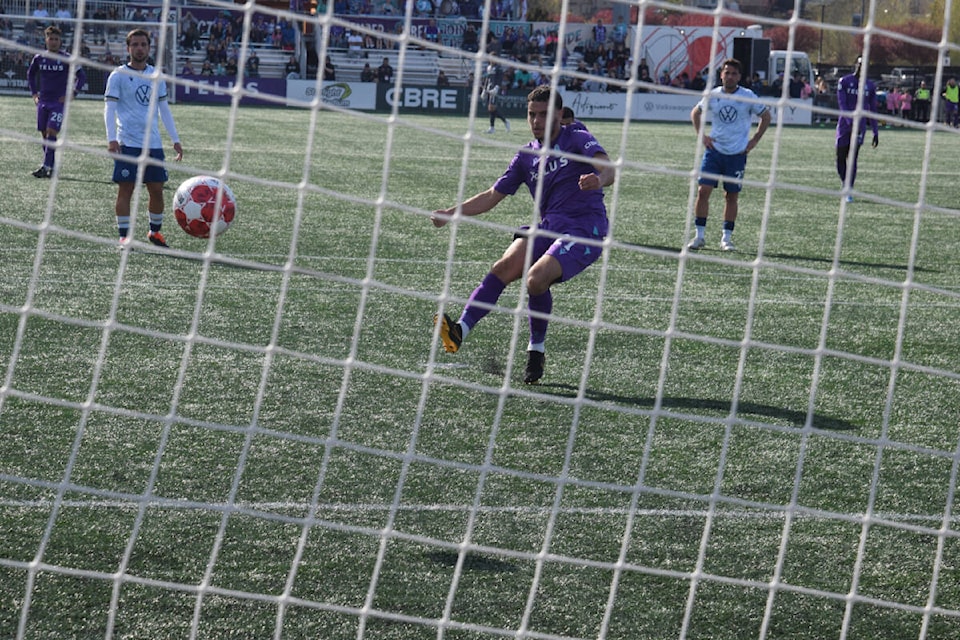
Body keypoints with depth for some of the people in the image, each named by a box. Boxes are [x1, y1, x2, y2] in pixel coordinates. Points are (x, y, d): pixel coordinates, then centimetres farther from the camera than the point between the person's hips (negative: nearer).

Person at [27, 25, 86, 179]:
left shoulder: (67, 59, -6)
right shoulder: (39, 58, 5)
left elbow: (81, 77, -1)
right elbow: (30, 74, 23)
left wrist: (71, 95, -8)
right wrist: (34, 93, 14)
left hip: (59, 102, -5)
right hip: (43, 101, 5)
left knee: (51, 133, -16)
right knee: (44, 135, 5)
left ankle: (46, 166, -19)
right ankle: (52, 167, 14)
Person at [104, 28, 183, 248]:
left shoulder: (156, 76, 12)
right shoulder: (118, 76, -1)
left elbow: (164, 108, 18)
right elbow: (110, 107, -6)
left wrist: (175, 140, 14)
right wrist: (111, 138, -18)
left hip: (153, 143, 4)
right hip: (128, 143, -4)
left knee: (157, 189, 6)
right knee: (126, 189, -5)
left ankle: (155, 231, 22)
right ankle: (124, 236, 0)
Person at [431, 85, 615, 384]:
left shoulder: (577, 139, 2)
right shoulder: (527, 155, 19)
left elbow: (608, 169, -15)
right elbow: (493, 195, 22)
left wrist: (599, 179, -41)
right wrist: (450, 213, 9)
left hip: (585, 230, -5)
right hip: (548, 226, 5)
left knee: (536, 278, -29)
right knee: (504, 267, -23)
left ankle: (536, 350, -8)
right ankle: (460, 330, -37)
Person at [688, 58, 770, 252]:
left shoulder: (748, 97, -4)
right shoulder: (713, 95, 2)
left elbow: (765, 116, 8)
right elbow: (695, 113, 18)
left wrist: (754, 141, 2)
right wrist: (702, 135, 6)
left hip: (737, 154, -1)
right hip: (714, 150, 1)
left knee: (732, 196, 4)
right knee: (703, 190, -8)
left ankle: (726, 238, 13)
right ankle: (699, 235, 1)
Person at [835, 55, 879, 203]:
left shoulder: (870, 85, 8)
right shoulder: (844, 81, 0)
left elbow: (873, 110, 12)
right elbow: (842, 104, -9)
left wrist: (876, 132, 8)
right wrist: (851, 122, -23)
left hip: (860, 126, 0)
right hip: (844, 124, 0)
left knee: (852, 159, -8)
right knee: (841, 159, 2)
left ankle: (849, 192, -5)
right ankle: (845, 184, 24)